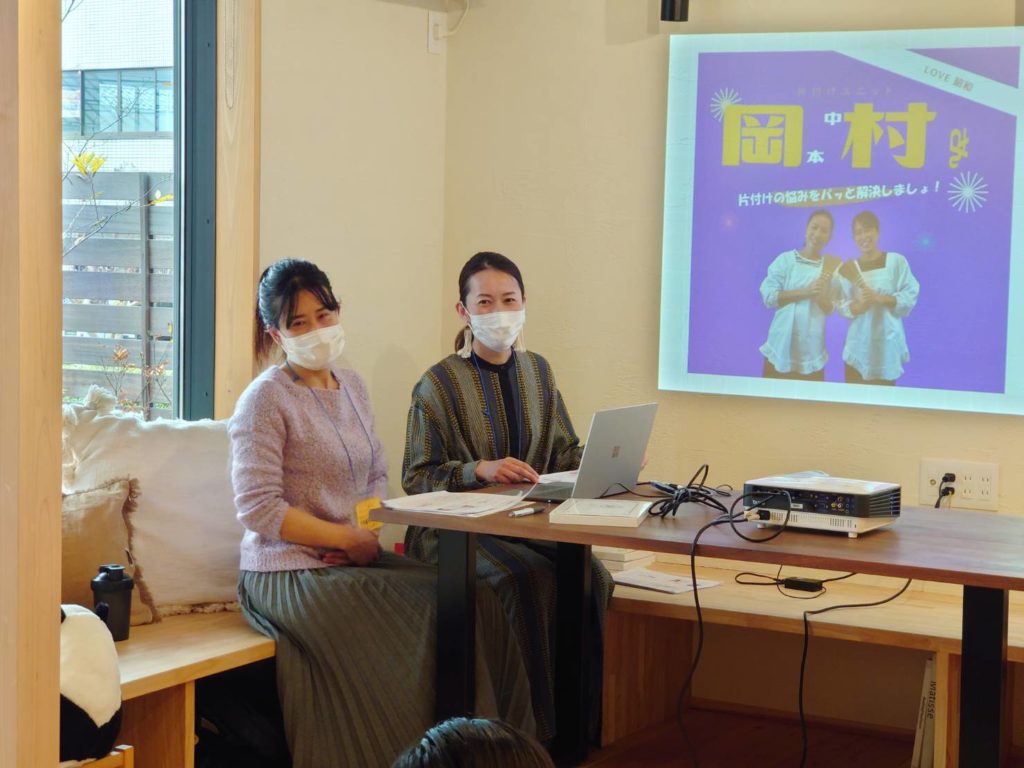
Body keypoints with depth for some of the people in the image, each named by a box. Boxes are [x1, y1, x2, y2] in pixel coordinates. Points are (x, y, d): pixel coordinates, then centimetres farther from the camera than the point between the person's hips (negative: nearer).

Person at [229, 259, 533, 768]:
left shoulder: (352, 388, 14)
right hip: (291, 571, -6)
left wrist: (366, 531, -5)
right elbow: (259, 509, -15)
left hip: (354, 558, 7)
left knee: (473, 600, -15)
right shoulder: (266, 399, -8)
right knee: (425, 621, -24)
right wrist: (351, 539, -14)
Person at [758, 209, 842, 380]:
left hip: (812, 349, 2)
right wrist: (805, 292, -14)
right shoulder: (785, 259, 0)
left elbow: (832, 308, 6)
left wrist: (820, 297, -16)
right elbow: (768, 296, -7)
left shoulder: (830, 267, 6)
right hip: (782, 345, -2)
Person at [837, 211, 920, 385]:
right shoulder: (850, 268, 7)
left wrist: (881, 298, -18)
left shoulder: (896, 261, 0)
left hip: (887, 343, -2)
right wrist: (858, 305, -16)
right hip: (859, 346, 2)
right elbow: (842, 307, 5)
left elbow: (910, 296, -5)